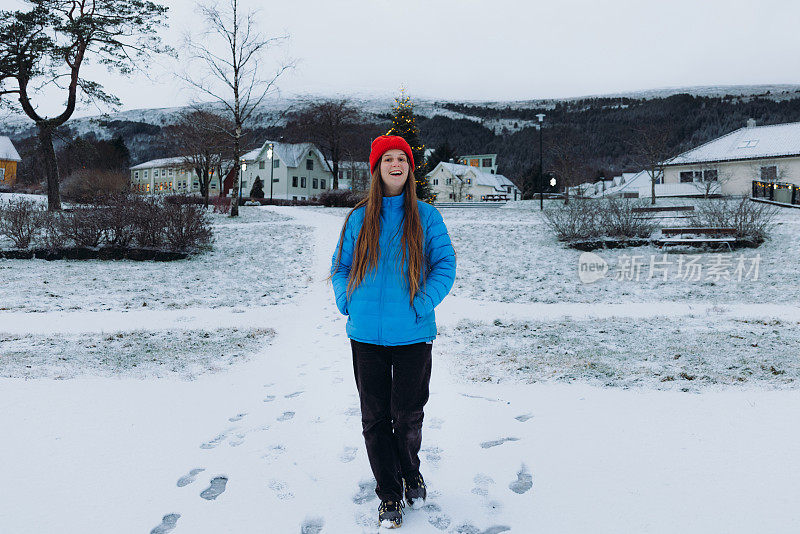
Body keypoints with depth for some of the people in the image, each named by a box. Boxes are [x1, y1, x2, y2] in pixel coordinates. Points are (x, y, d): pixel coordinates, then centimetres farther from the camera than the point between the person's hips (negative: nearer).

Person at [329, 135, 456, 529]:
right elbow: (340, 267, 13)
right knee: (375, 418, 8)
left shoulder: (426, 217, 1)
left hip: (412, 335, -1)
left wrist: (421, 304, -12)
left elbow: (445, 265, -1)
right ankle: (389, 495, 26)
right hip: (366, 336, 2)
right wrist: (348, 304, -2)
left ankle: (411, 473, 40)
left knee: (408, 415, 9)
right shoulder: (358, 219, 5)